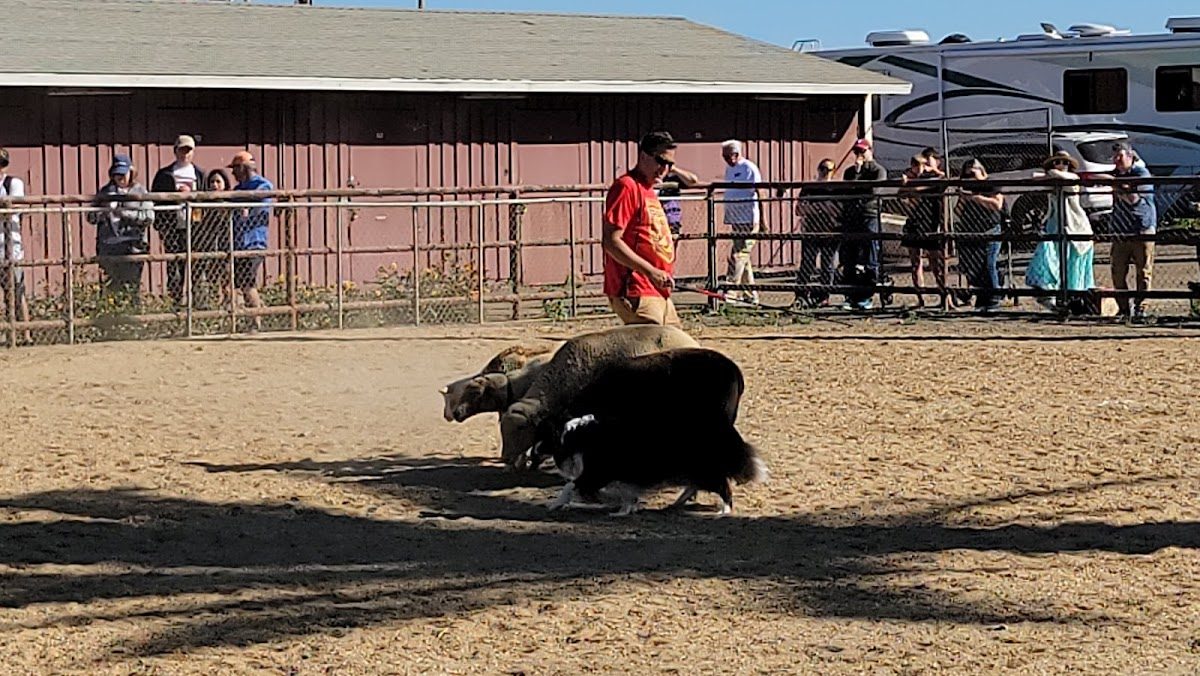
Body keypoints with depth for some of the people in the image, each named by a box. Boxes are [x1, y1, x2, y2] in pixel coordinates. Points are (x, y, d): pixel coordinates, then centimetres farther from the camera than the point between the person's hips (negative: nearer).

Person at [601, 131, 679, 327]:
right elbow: (611, 242, -18)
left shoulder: (649, 191, 21)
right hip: (636, 294, -10)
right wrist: (651, 271, -22)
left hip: (659, 294, 10)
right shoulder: (626, 186, -10)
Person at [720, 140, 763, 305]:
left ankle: (730, 292, -16)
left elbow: (758, 193, -10)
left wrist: (761, 219, -14)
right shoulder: (729, 169, 16)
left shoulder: (749, 169, -8)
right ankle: (750, 295, 17)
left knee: (738, 256, -13)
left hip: (748, 220, -9)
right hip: (735, 221, 9)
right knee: (743, 259, 12)